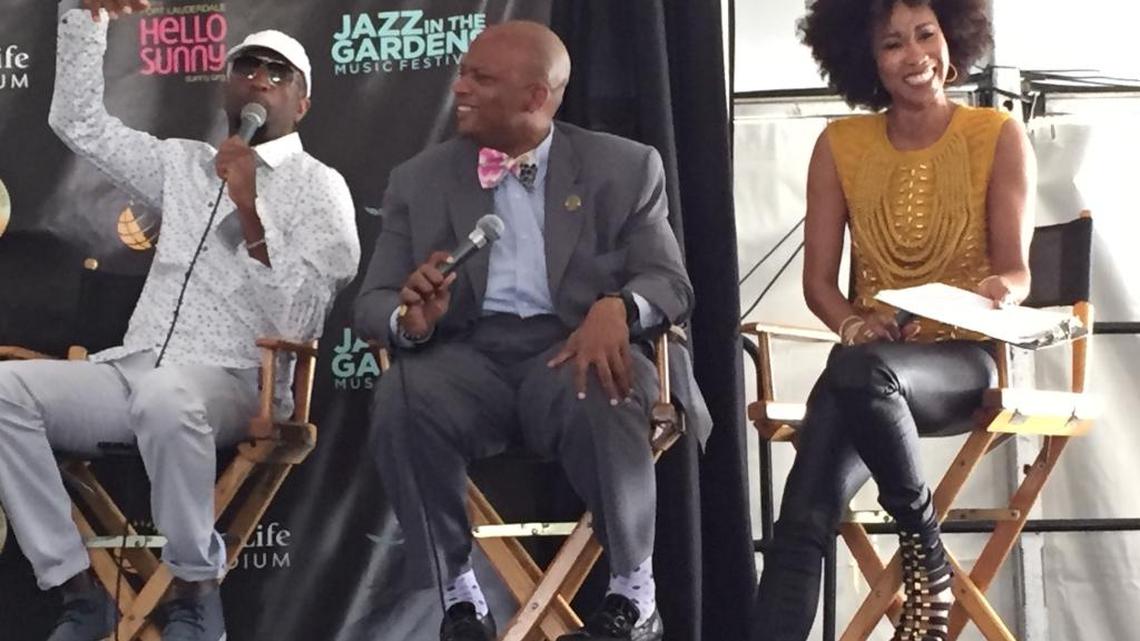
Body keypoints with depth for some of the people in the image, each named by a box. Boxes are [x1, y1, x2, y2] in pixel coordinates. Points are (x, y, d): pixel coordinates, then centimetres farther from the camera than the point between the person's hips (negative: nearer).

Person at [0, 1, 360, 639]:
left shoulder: (319, 188, 4)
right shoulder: (184, 163, 21)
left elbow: (297, 322, -8)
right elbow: (79, 120, 23)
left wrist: (251, 213, -15)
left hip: (230, 382, -5)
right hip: (130, 372, 5)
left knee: (165, 394, -42)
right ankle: (81, 590, -18)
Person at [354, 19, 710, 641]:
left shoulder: (624, 168, 8)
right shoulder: (419, 180, 12)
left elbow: (670, 282, 0)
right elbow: (374, 302, 8)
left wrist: (618, 306, -25)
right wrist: (410, 319, -18)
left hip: (573, 348, -2)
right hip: (467, 352, 2)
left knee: (600, 399, -37)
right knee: (402, 399, -33)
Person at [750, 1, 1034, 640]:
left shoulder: (999, 137, 1)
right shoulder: (841, 145, 7)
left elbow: (1016, 271, -5)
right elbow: (819, 280, 6)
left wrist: (1001, 292, -29)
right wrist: (853, 322, -15)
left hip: (967, 362, -2)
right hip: (873, 359, 3)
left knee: (857, 371, -38)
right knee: (805, 519, -26)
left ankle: (925, 551, -19)